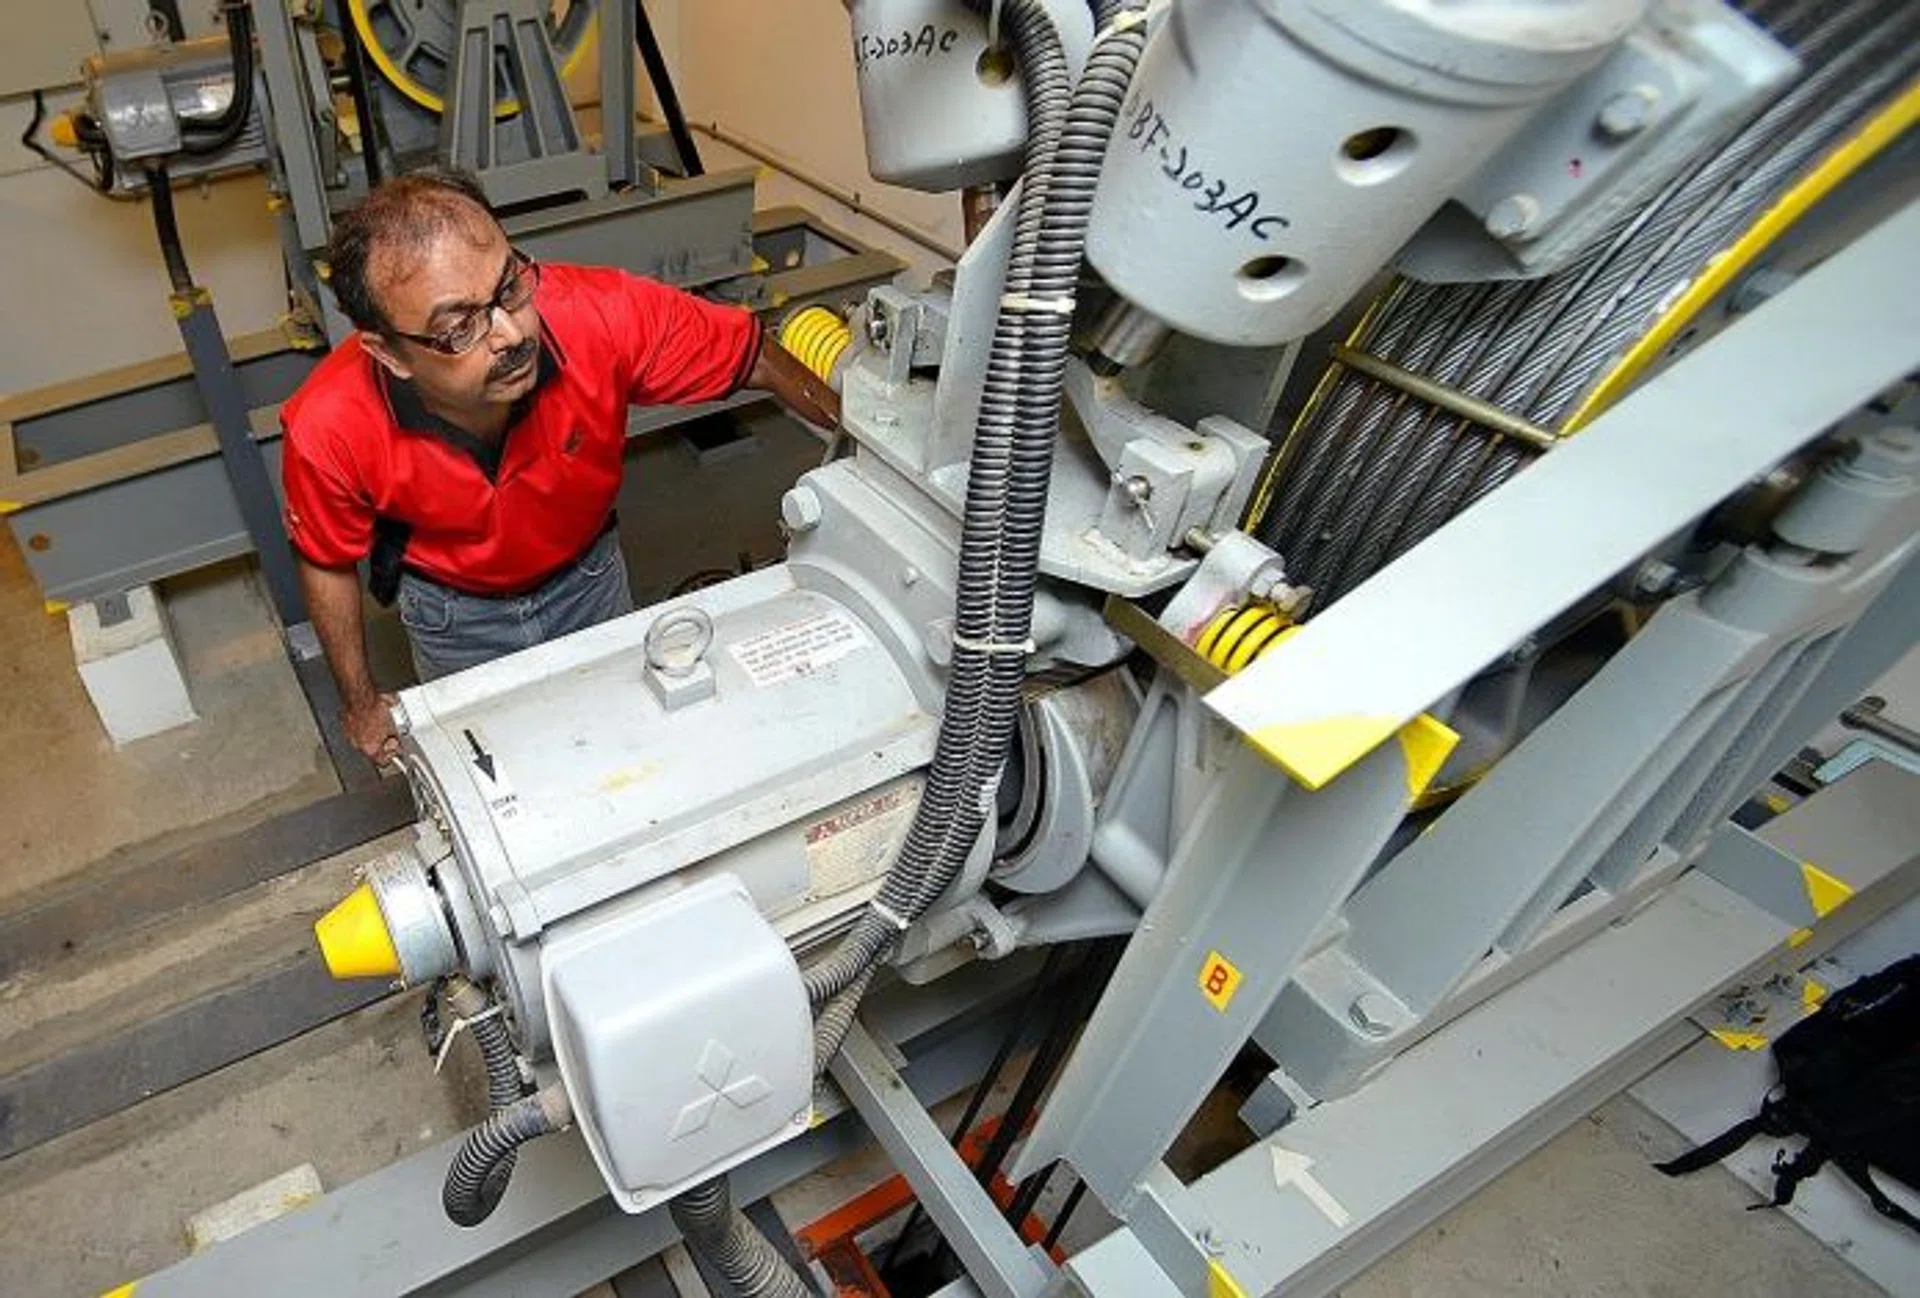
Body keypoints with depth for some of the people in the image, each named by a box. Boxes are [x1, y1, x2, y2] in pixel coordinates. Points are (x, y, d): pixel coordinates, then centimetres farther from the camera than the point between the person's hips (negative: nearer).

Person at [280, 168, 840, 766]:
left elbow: (755, 355, -21)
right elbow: (327, 563, -13)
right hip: (453, 613, -1)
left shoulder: (599, 314, -38)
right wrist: (361, 706, -5)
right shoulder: (328, 430, -35)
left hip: (588, 573, 2)